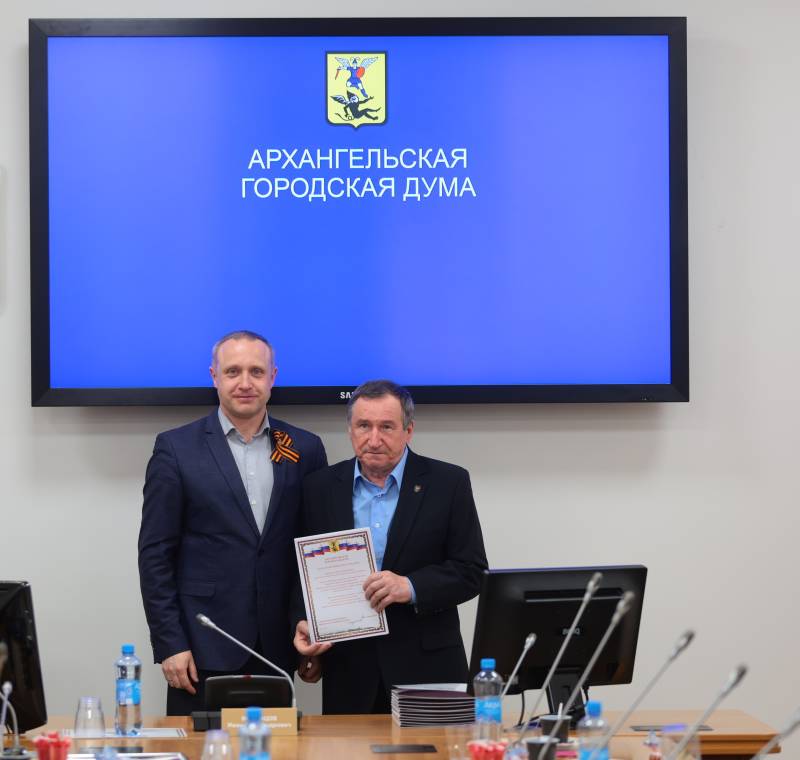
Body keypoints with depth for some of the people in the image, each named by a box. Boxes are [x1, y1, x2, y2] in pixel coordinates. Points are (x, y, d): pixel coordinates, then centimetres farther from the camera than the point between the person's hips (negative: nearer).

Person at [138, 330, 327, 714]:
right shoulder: (175, 448, 0)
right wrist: (169, 644, -8)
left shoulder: (306, 449, 8)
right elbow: (155, 554, -2)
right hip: (203, 651, -2)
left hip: (277, 649, 2)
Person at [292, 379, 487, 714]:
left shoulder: (448, 483, 0)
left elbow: (470, 571, -3)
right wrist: (303, 623, -7)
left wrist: (411, 587, -18)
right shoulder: (319, 488, 7)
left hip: (427, 666, -2)